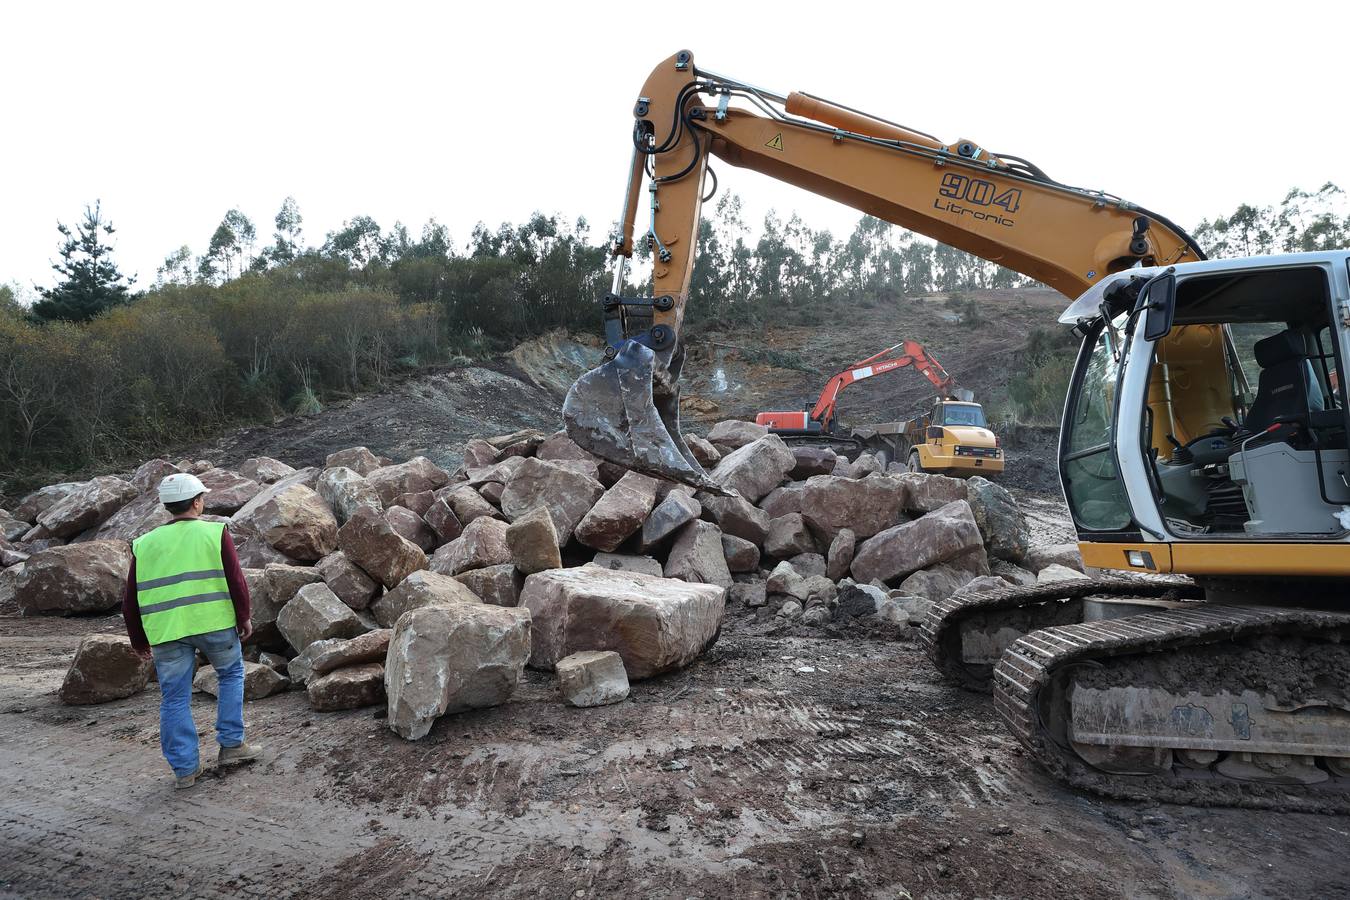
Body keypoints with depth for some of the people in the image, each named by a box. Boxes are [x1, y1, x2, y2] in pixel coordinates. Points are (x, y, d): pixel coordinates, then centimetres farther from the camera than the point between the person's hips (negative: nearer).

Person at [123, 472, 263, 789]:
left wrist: (139, 640, 22)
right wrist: (243, 618, 7)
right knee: (231, 675, 20)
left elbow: (131, 600, 12)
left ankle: (185, 768, 15)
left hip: (165, 631, 2)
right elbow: (236, 581, -5)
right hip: (214, 622, -2)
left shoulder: (144, 544, 10)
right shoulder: (215, 532, -1)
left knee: (174, 699, 10)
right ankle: (231, 745, 18)